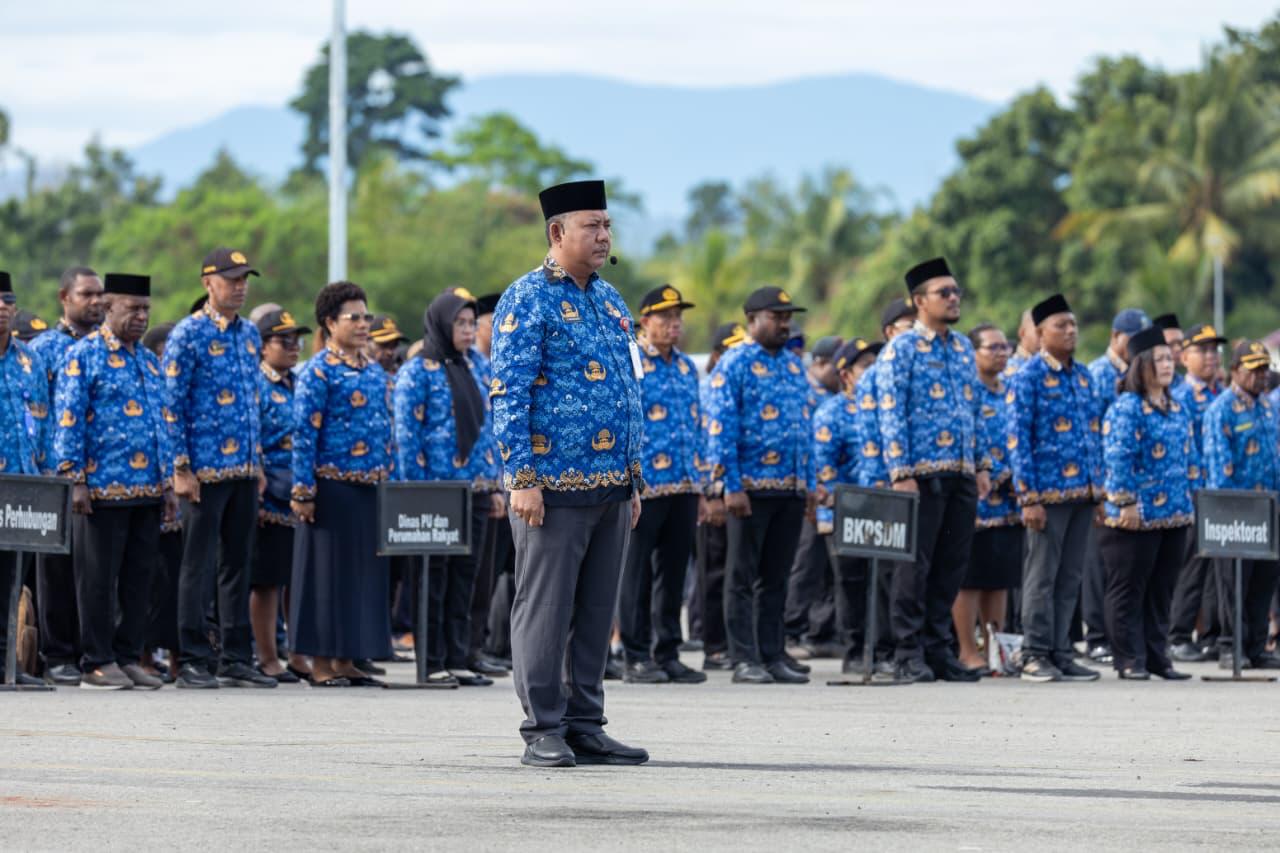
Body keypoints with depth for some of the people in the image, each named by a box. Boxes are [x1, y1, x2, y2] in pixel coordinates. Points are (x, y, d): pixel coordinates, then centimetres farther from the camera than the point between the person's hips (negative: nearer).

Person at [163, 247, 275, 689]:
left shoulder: (250, 334, 13)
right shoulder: (188, 335, -8)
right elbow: (171, 405, -10)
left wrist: (258, 461, 16)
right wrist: (181, 468, -14)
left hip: (245, 470, 7)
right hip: (205, 470, -7)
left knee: (238, 565, 9)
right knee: (200, 567, -2)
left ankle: (236, 660, 13)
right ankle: (193, 661, 2)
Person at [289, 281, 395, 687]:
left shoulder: (375, 371, 15)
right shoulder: (318, 372, -9)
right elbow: (304, 434, -12)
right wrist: (303, 492, -16)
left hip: (371, 490, 8)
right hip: (333, 487, -8)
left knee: (366, 571, 8)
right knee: (328, 573, -2)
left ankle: (346, 661, 15)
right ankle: (321, 664, 2)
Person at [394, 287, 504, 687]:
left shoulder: (473, 371, 14)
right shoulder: (417, 372, -5)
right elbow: (406, 435, -9)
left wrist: (494, 485, 13)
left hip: (475, 491, 6)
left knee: (464, 577, 7)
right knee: (433, 578, -2)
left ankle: (458, 661, 11)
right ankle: (432, 664, 1)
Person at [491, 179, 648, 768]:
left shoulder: (610, 300, 16)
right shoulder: (528, 300, -7)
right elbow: (508, 394, -12)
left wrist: (634, 479, 18)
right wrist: (522, 478, -17)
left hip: (610, 488, 7)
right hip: (555, 488, -7)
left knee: (597, 611, 9)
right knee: (545, 609, -3)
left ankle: (586, 727, 15)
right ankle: (543, 732, 1)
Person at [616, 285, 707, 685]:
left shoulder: (687, 368, 16)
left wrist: (701, 490, 17)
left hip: (683, 487, 6)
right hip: (645, 487, -6)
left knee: (673, 574, 8)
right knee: (638, 575, -1)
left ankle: (668, 655, 13)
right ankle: (637, 659, 3)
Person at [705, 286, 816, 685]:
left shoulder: (794, 365, 15)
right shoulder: (734, 364, -6)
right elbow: (720, 428, -11)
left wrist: (810, 483, 13)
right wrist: (730, 486, -16)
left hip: (791, 488, 6)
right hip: (751, 487, -6)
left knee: (776, 577, 9)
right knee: (743, 576, -1)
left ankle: (773, 656, 13)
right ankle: (744, 659, 0)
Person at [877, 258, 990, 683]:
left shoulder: (963, 348, 16)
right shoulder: (902, 349, -4)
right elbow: (891, 413, -9)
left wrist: (982, 465, 14)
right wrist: (901, 472, -16)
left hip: (962, 475, 6)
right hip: (923, 473, -6)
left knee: (952, 566, 7)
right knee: (915, 565, -4)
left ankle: (939, 647, 14)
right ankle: (909, 654, 0)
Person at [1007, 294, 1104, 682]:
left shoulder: (1084, 377, 14)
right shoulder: (1028, 378, -6)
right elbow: (1017, 440, -10)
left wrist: (1099, 488, 13)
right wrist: (1028, 498, -16)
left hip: (1083, 492, 6)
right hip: (1048, 492, -6)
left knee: (1069, 578, 8)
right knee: (1042, 577, -2)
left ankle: (1061, 654, 12)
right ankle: (1035, 656, 1)